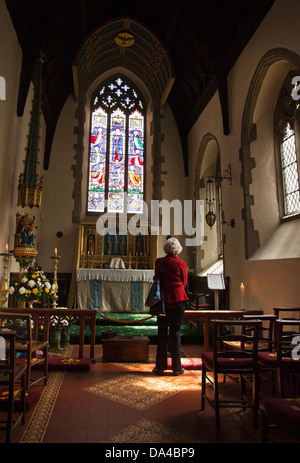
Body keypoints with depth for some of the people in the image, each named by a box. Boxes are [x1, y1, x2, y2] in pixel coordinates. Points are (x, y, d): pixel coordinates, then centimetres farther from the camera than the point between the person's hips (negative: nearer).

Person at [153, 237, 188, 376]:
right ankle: (176, 367, 12)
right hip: (178, 300, -1)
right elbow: (184, 283, 5)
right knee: (176, 331, 6)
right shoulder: (181, 264, -6)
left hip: (163, 299, 2)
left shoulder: (158, 262, -1)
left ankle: (160, 366, 15)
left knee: (162, 332, 9)